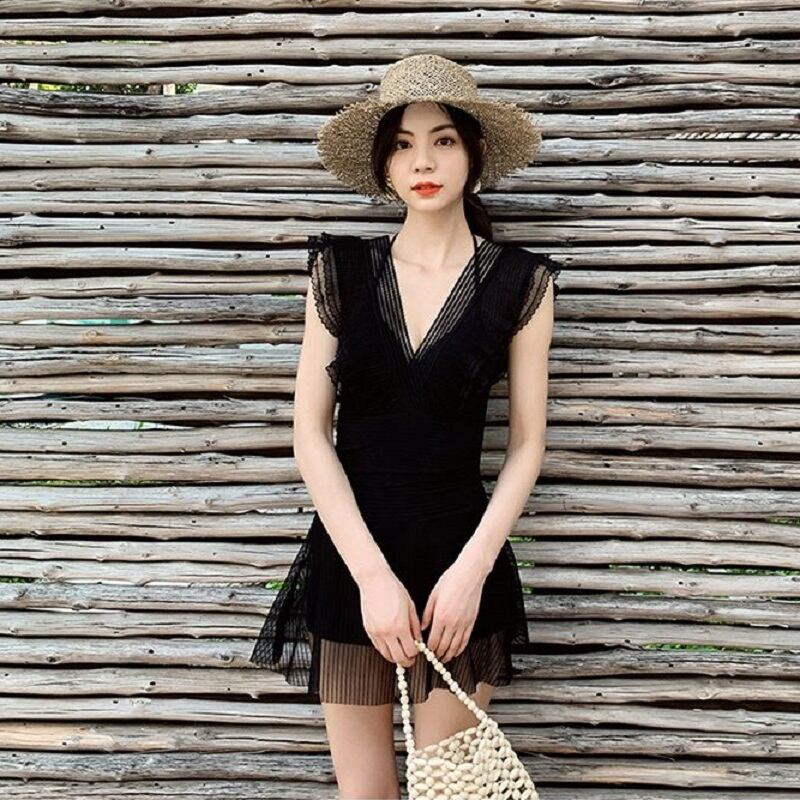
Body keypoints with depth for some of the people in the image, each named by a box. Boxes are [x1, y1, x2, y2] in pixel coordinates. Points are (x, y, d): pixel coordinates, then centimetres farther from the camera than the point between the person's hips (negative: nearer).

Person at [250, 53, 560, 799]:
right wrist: (373, 575, -11)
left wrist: (471, 570, -11)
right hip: (349, 559, 1)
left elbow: (526, 445, 1)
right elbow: (310, 433, -3)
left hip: (461, 559, -1)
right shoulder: (341, 269, 0)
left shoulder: (520, 281, -2)